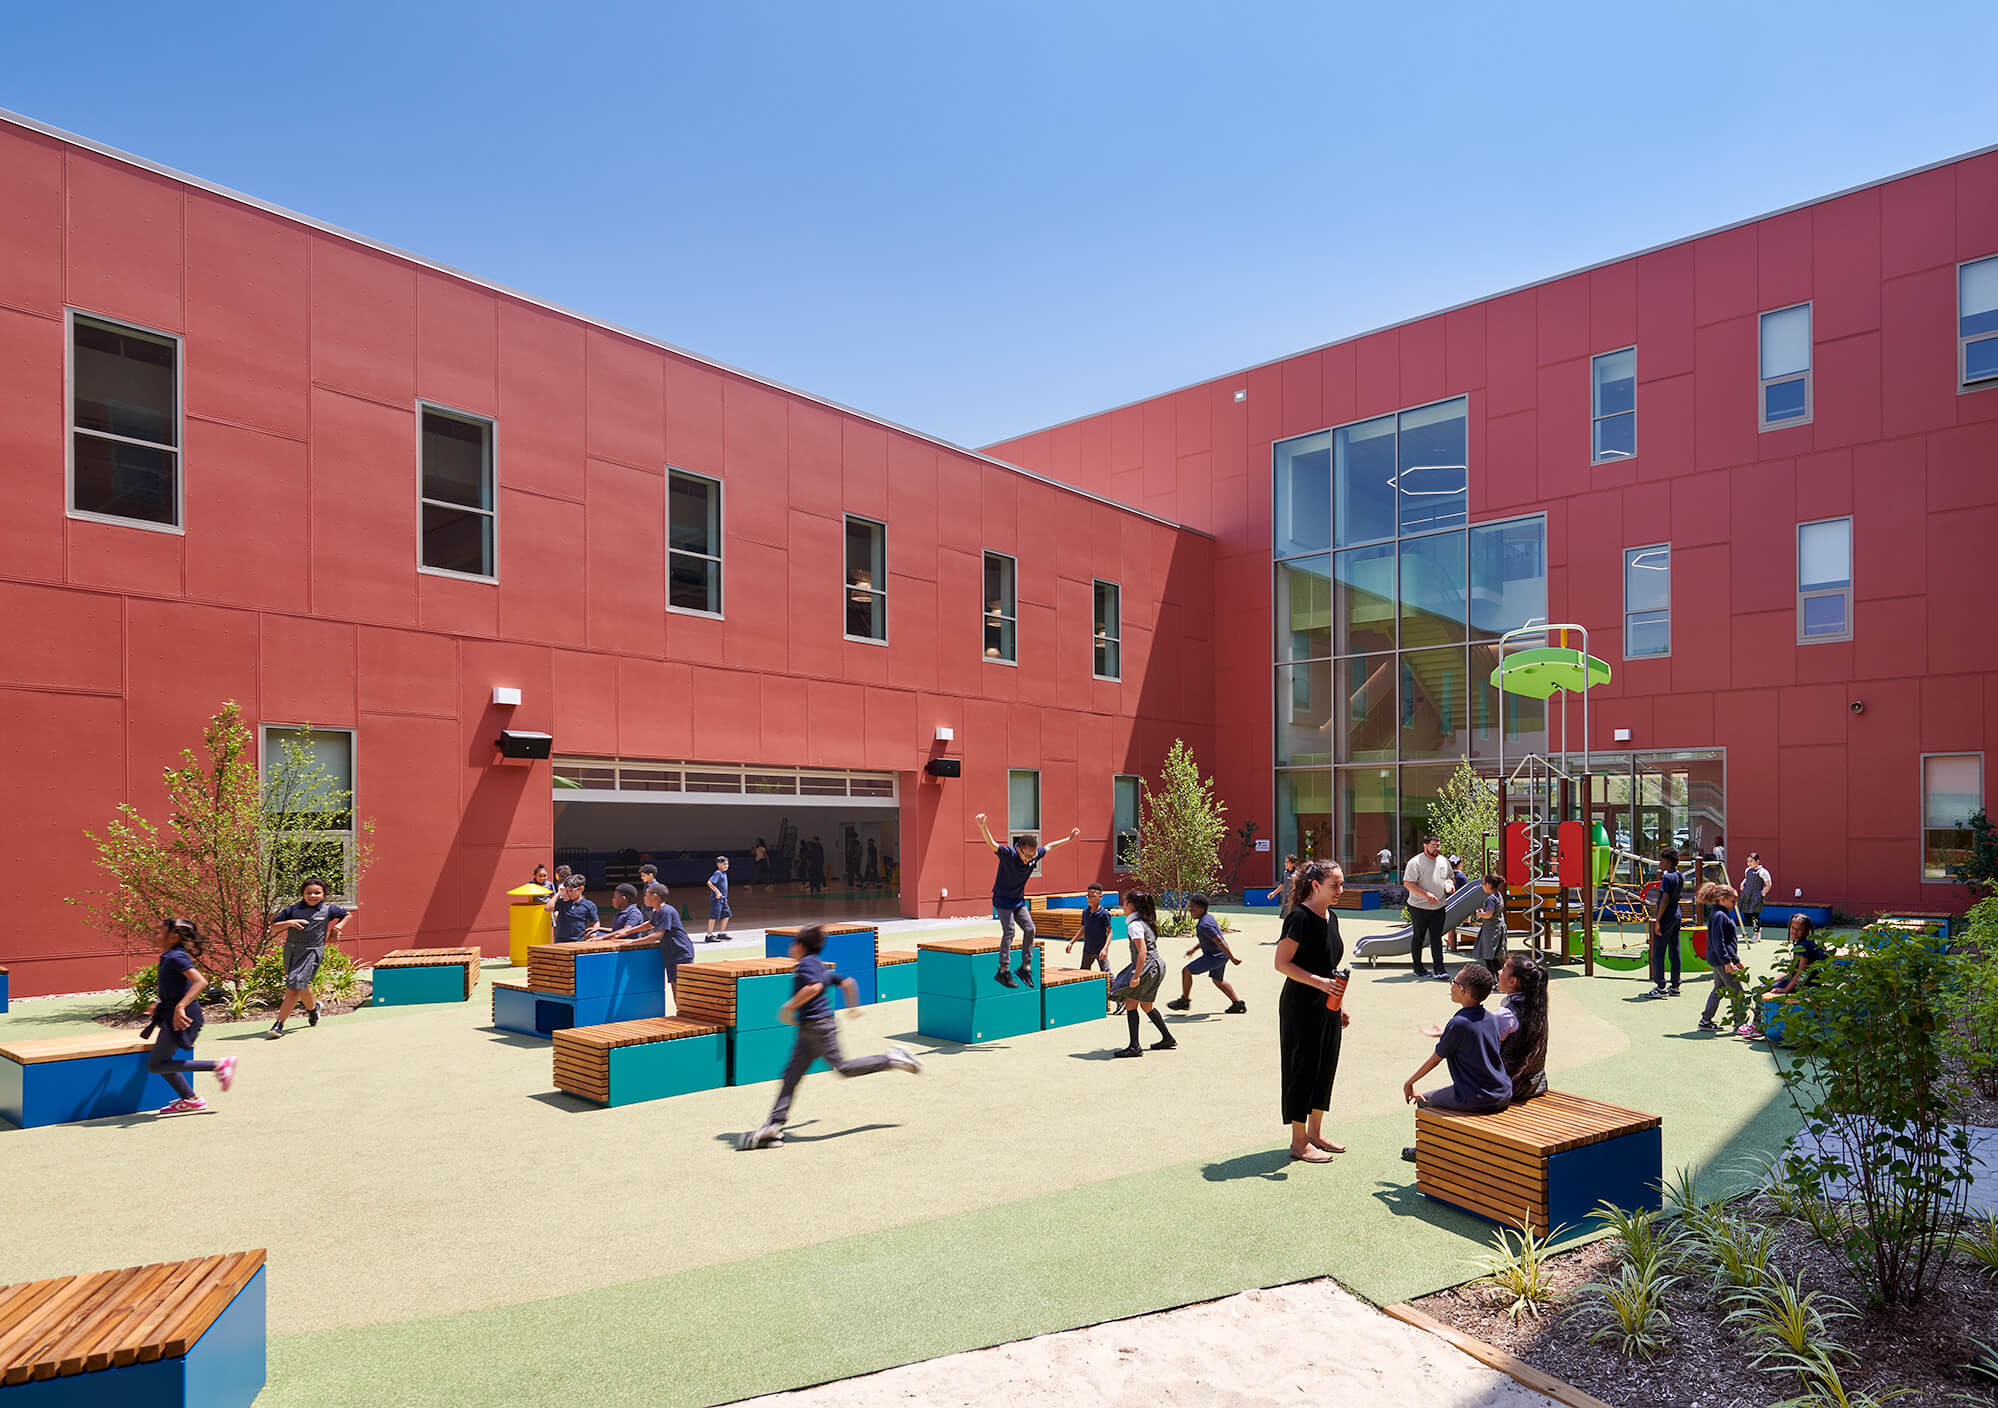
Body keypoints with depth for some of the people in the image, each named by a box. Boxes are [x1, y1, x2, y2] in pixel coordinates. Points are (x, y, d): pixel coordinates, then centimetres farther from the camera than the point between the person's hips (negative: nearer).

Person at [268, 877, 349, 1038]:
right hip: (291, 950, 3)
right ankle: (313, 1008, 49)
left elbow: (347, 915, 20)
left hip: (312, 952, -3)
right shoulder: (293, 909, 3)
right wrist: (289, 923, -13)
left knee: (293, 989, -13)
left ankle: (278, 1024, -9)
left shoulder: (328, 910, 2)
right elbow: (273, 926, 4)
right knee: (302, 986, 19)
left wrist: (337, 926, 4)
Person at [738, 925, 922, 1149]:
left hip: (818, 1026, -10)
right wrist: (853, 1006, 34)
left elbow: (814, 987, -26)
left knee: (843, 1067, -8)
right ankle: (774, 1125, 4)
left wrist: (789, 1007, -18)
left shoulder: (806, 962, -8)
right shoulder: (821, 966, 19)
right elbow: (848, 983, 22)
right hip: (808, 1030, 10)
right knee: (791, 1074, 5)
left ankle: (893, 1059, 1)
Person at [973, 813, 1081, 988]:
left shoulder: (1035, 856, -8)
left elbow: (1049, 846, 11)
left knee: (1030, 929, -1)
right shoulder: (1008, 854, -25)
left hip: (1019, 901, 6)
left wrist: (1068, 839, 20)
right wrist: (982, 826, -61)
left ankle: (1026, 966, 10)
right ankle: (1003, 971, -5)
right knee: (1009, 931, -12)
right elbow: (991, 844, -42)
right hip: (1002, 900, -6)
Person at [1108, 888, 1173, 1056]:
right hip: (1157, 965, 10)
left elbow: (1142, 951, -23)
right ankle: (1168, 1038, 27)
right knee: (1146, 1005, 21)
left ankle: (1134, 1047, -10)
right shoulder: (1147, 922, 14)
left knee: (1130, 1003, -8)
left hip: (1148, 967, -10)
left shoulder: (1135, 925, -15)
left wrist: (1136, 976, -25)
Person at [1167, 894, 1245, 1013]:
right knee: (1218, 980, 27)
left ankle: (1184, 1001, 13)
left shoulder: (1203, 925, -25)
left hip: (1215, 956, -10)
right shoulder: (1208, 917, 7)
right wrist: (1194, 949, 23)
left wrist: (1232, 958, -24)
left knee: (1186, 971, -2)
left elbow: (1219, 942, -27)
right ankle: (1238, 1004, 31)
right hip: (1220, 955, 10)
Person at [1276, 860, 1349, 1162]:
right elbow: (1282, 963, -18)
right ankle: (1299, 1143, 10)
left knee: (1326, 1068, 14)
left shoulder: (1331, 917, 11)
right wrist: (1318, 982, -26)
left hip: (1327, 1007, 9)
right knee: (1303, 1068, -1)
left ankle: (1315, 1134, 27)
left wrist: (1340, 1007, 18)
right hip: (1301, 1007, -9)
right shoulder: (1300, 917, -16)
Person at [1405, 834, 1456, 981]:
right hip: (1419, 907, -4)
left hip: (1438, 908, 5)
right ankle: (1418, 968, 18)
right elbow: (1408, 883, -16)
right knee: (1418, 937, 6)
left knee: (1436, 938, 1)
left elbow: (1449, 878, 23)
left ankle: (1439, 970, 0)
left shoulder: (1444, 861, 9)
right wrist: (1426, 894, -24)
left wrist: (1450, 885, -1)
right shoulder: (1415, 862, -12)